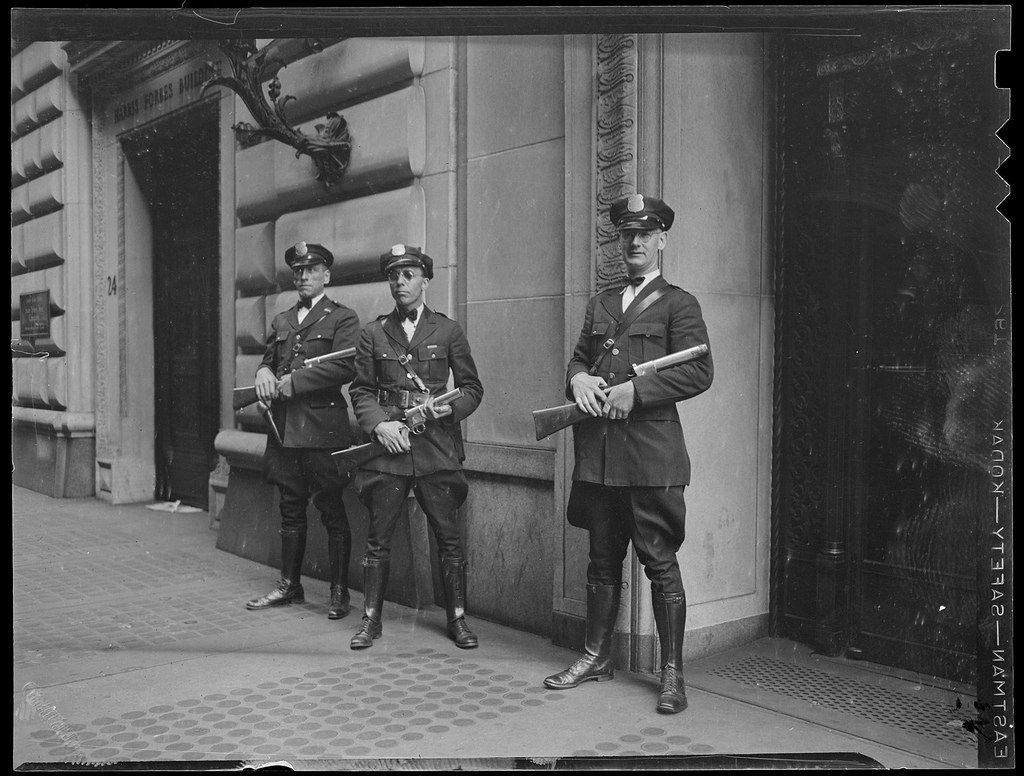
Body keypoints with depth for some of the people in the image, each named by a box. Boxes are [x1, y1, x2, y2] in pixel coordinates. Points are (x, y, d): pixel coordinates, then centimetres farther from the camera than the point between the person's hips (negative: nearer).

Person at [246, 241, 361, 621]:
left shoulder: (343, 318, 0)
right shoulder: (281, 321, 20)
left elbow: (344, 368, -12)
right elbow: (268, 359, 20)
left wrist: (293, 382, -14)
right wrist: (264, 372, -4)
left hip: (323, 429, -6)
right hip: (284, 428, 6)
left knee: (332, 511, -1)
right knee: (291, 509, 12)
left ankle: (339, 592, 7)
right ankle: (289, 585, 23)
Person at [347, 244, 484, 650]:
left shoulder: (448, 331, 6)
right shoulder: (373, 334, 9)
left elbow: (472, 387, 8)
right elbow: (360, 389, 9)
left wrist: (450, 408, -12)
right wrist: (379, 424, -8)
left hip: (437, 447, -1)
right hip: (387, 447, 1)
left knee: (448, 536, 2)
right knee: (378, 536, 5)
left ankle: (457, 618, 15)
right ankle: (371, 619, 18)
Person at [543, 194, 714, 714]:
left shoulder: (678, 303, 1)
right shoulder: (601, 303, 19)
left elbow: (699, 372, -8)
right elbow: (579, 356, 20)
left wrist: (634, 390, -16)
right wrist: (578, 377, -4)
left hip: (650, 453, -5)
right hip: (598, 452, 5)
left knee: (660, 563, -1)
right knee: (602, 560, 14)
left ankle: (672, 673, 9)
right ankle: (596, 657, 26)